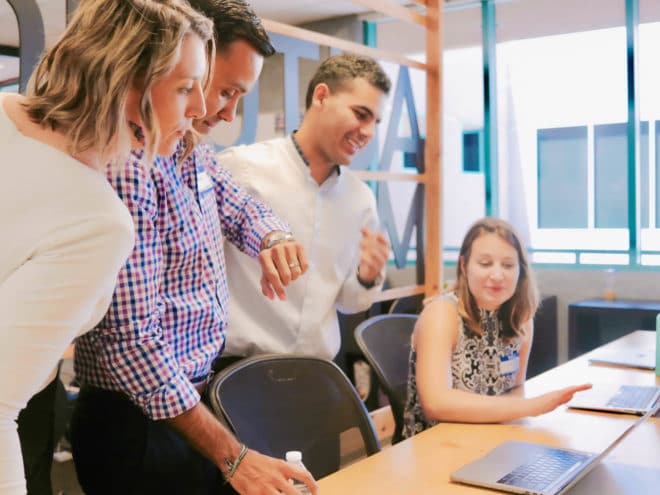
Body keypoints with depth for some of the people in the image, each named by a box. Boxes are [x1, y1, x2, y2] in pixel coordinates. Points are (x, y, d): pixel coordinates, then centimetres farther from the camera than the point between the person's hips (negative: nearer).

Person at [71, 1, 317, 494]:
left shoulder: (196, 154, 4)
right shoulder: (127, 164, -24)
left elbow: (245, 209, 19)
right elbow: (131, 338, -27)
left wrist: (275, 240, -7)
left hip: (196, 400, 8)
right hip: (138, 425, -8)